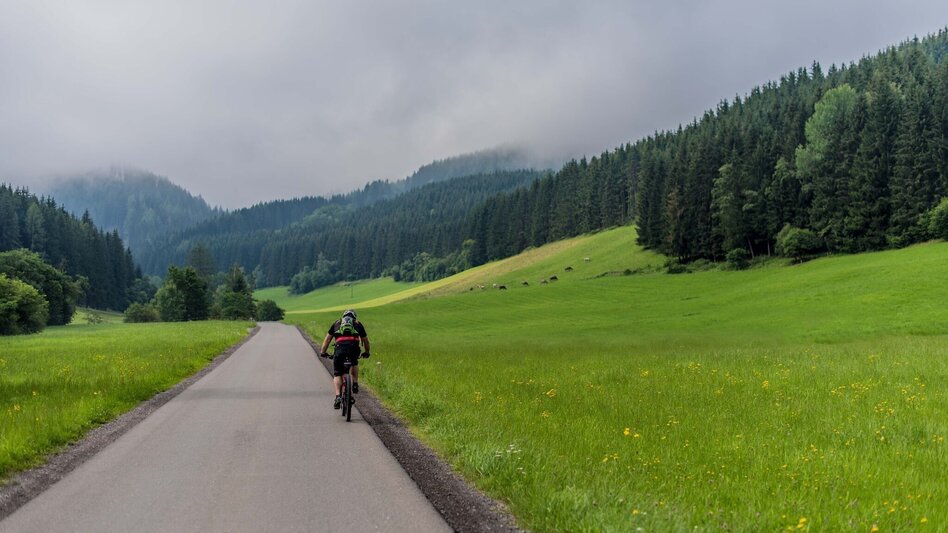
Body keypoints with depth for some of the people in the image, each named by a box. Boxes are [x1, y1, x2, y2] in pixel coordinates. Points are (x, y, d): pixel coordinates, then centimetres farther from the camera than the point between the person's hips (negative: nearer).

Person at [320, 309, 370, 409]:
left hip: (340, 348, -1)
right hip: (354, 348, 1)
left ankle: (338, 396, -6)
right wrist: (366, 352, 50)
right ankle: (355, 384, 22)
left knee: (337, 374, 10)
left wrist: (323, 352, 36)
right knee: (354, 364, 34)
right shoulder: (358, 324, 29)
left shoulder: (337, 323, 30)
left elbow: (327, 339, 28)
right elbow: (365, 340, 36)